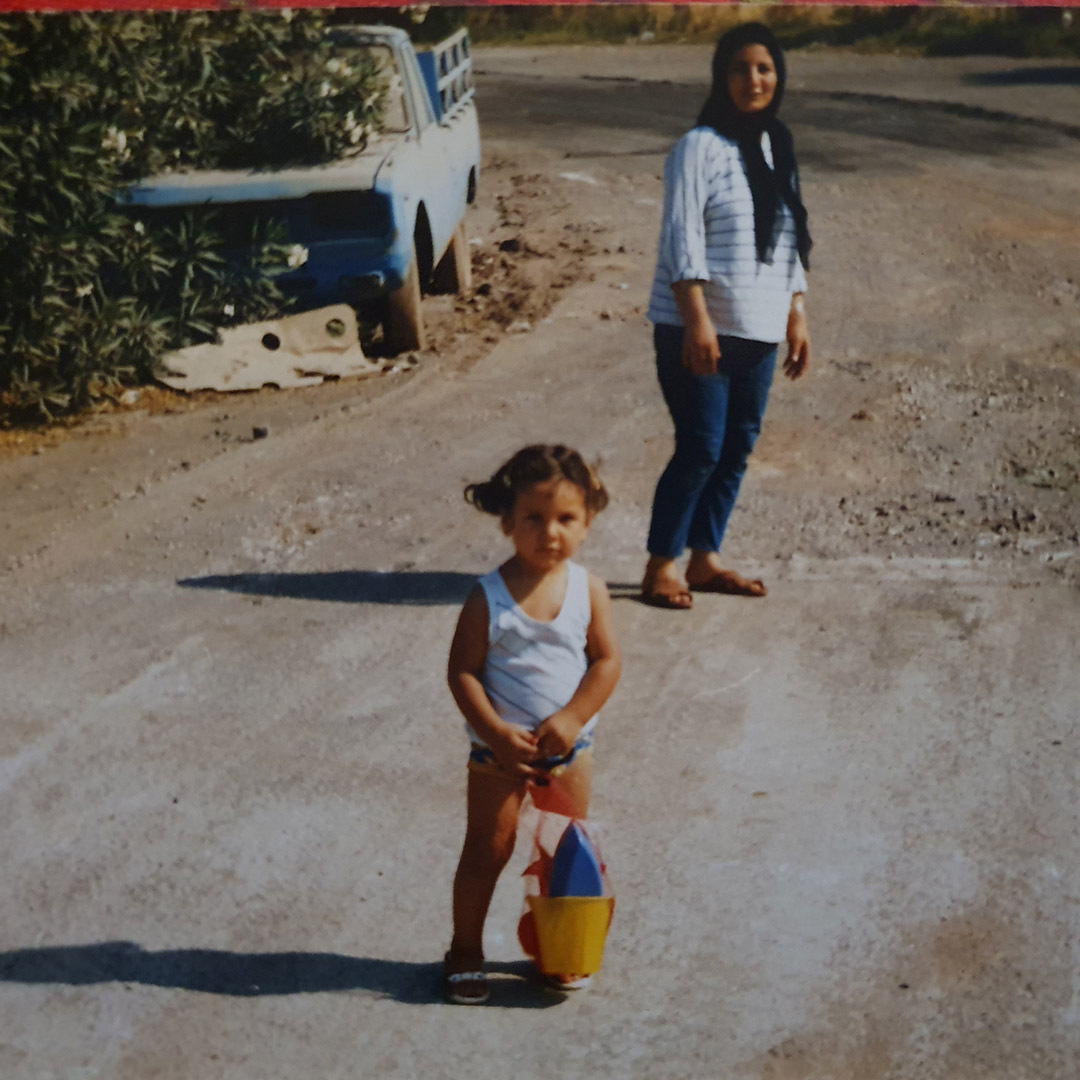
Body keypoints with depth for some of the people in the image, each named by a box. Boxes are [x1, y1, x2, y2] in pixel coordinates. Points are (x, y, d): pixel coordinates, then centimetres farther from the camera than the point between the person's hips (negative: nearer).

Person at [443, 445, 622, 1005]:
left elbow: (606, 661, -6)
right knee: (487, 850, 7)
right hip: (499, 749, -3)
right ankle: (465, 951, 23)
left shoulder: (588, 589, -8)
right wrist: (498, 734, -21)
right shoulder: (488, 597, -16)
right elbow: (462, 671, -14)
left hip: (568, 745, 3)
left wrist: (571, 718, -17)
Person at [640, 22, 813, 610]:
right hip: (697, 330, -7)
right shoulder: (700, 147, -8)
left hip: (758, 332, 7)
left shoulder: (778, 150, 15)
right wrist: (697, 321, -21)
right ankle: (661, 568, 4)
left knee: (737, 448, 9)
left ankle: (704, 560, 20)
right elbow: (682, 238, -14)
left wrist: (796, 317, 16)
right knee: (701, 449, -8)